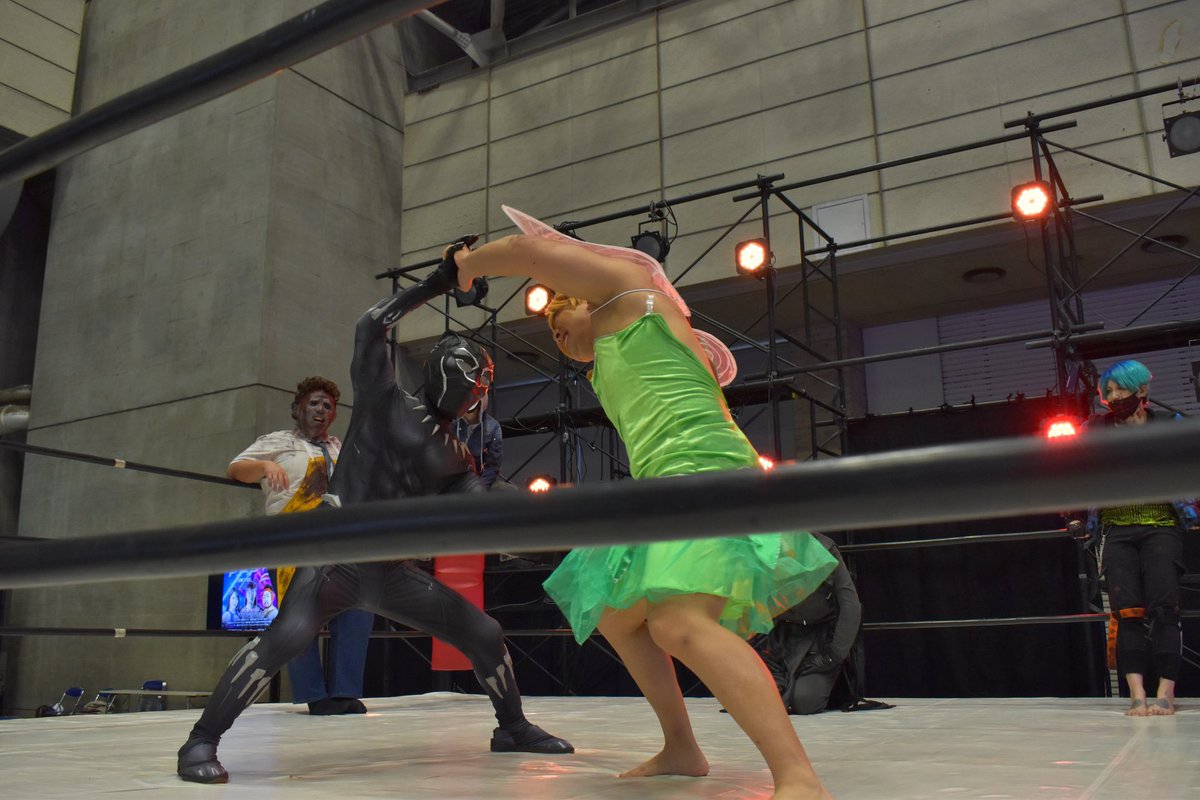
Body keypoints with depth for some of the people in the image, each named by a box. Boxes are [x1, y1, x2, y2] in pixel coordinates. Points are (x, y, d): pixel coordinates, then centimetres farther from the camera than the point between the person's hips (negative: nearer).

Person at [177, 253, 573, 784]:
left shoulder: (456, 457, 15)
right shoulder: (385, 402, 2)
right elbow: (371, 327, -7)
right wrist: (436, 284, -3)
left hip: (392, 570, 6)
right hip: (336, 552, -6)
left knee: (485, 634, 4)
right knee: (288, 635, -30)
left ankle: (512, 727, 25)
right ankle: (202, 741, -14)